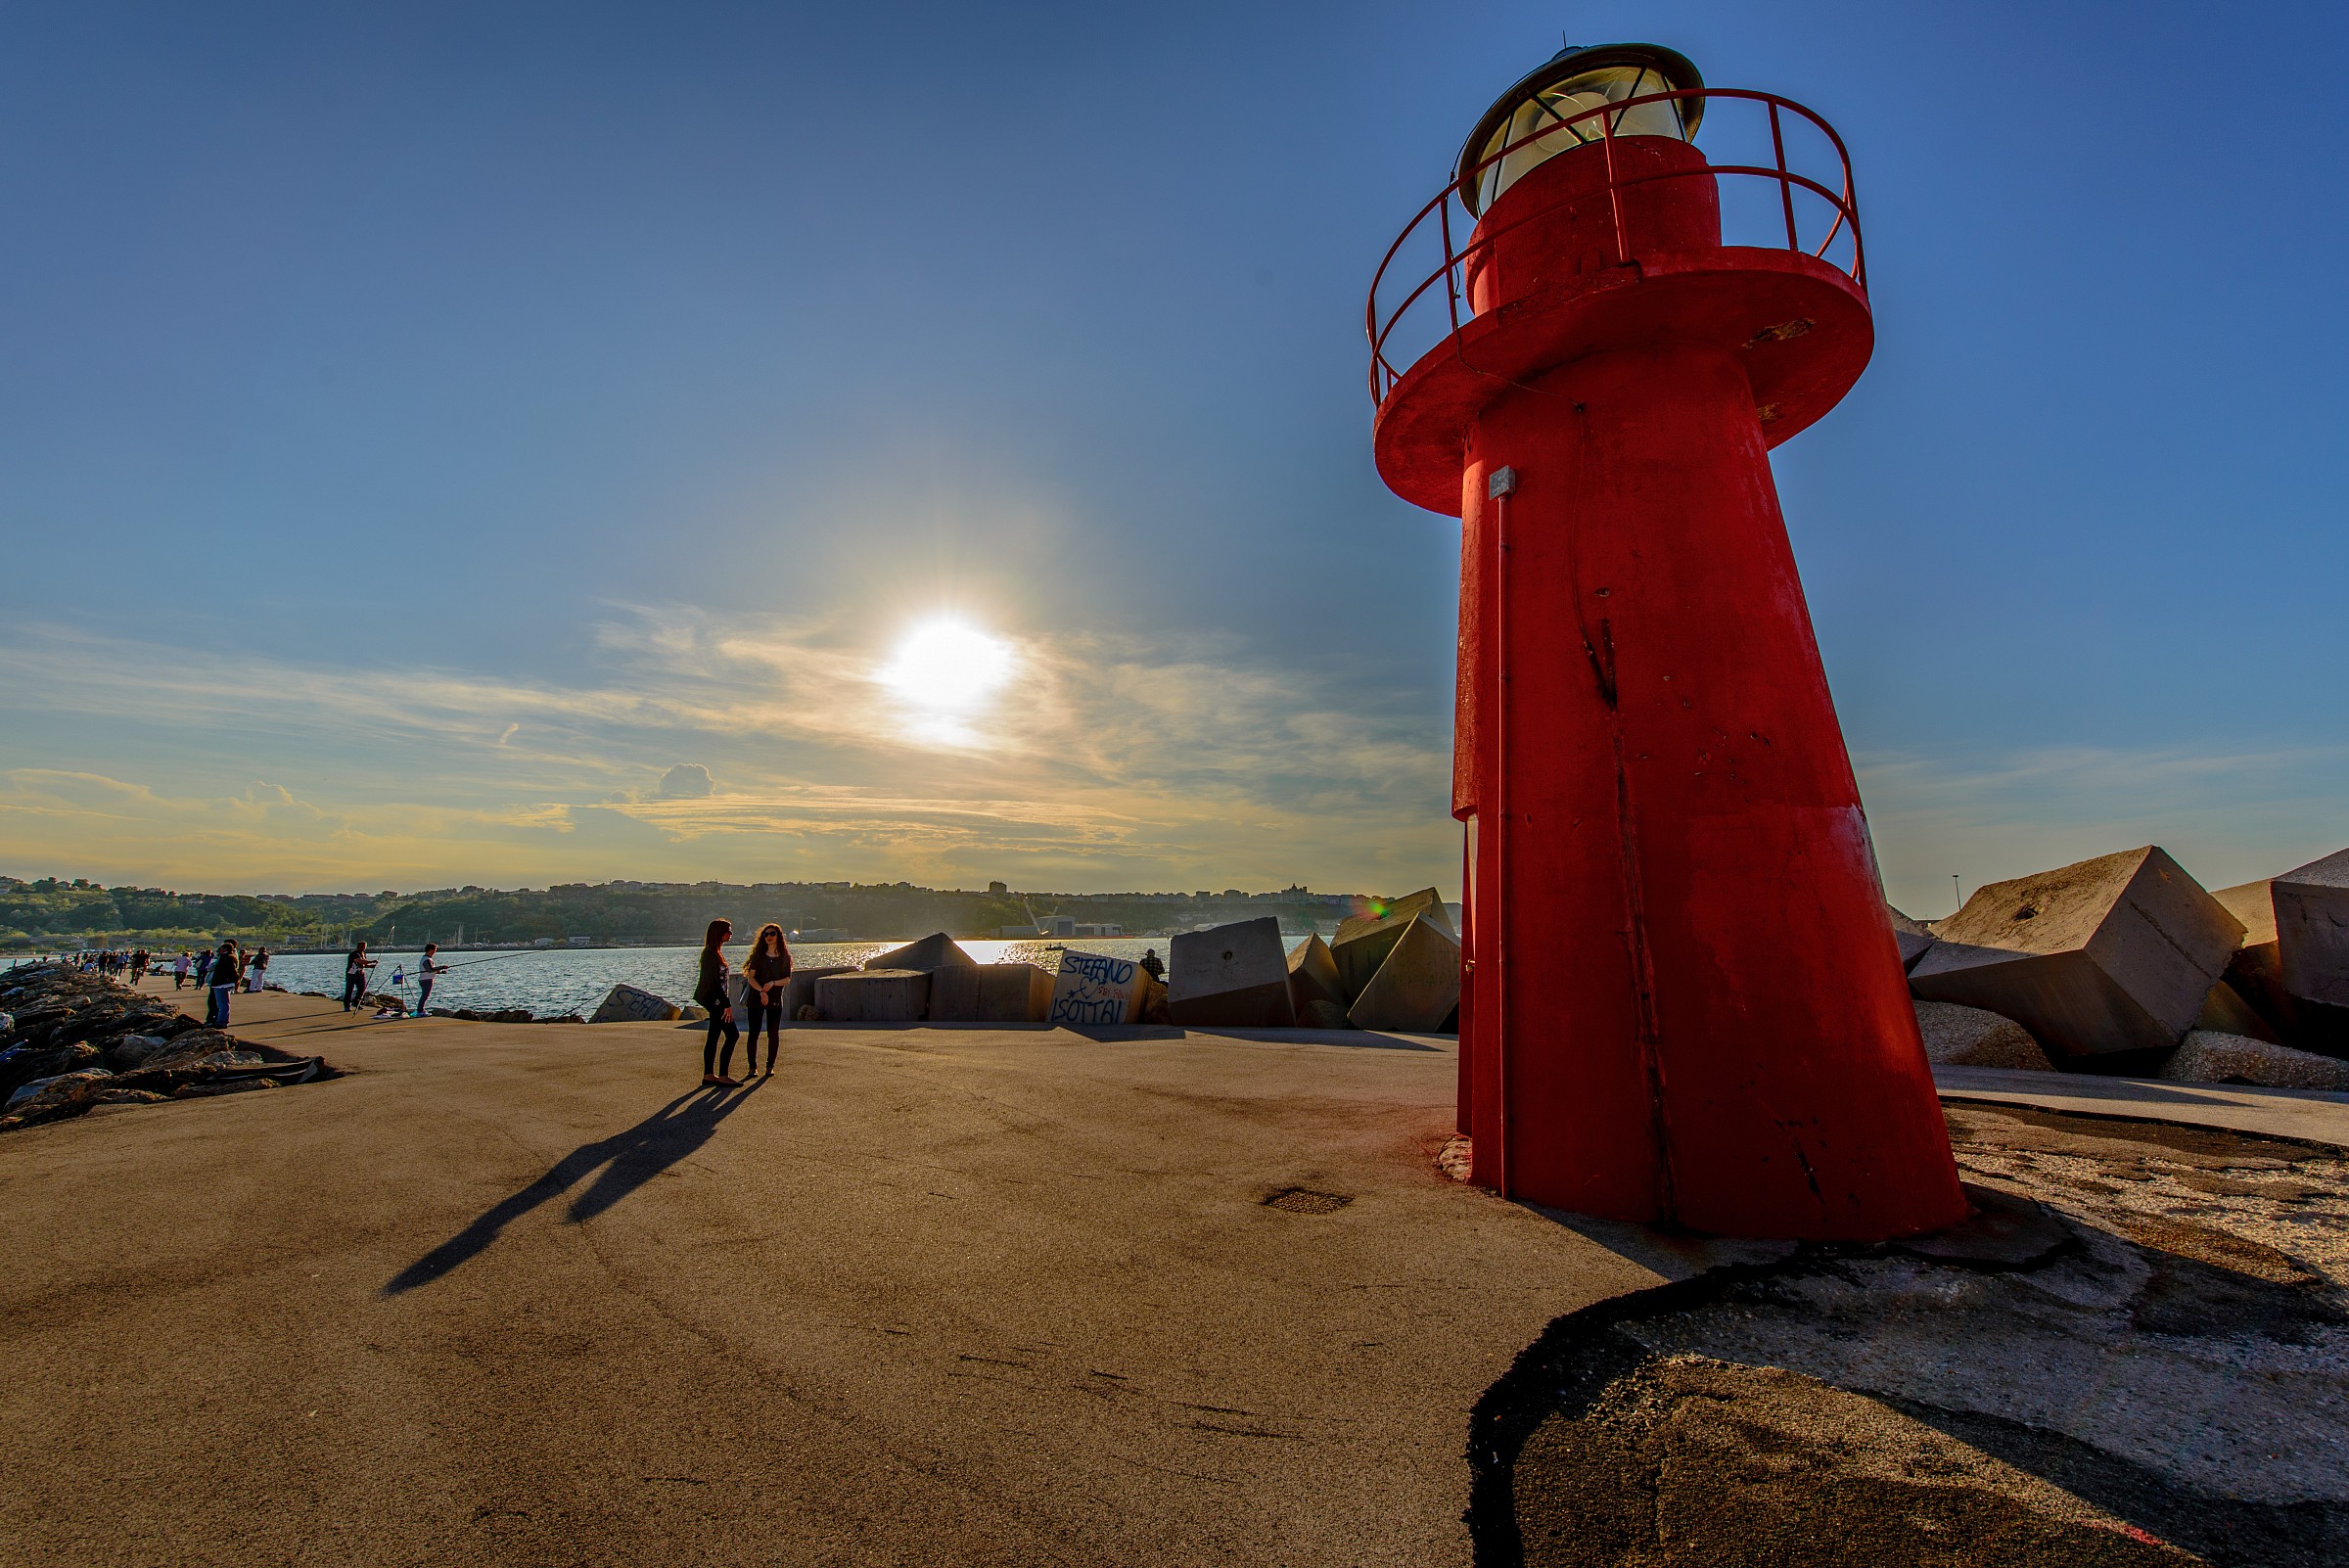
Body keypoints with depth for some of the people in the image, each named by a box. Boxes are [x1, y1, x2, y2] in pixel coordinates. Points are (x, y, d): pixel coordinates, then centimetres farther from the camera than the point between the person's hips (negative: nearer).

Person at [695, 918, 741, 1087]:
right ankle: (723, 1076, -5)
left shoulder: (713, 953, 15)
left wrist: (725, 1003, 22)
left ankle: (708, 1075, 16)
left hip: (714, 1001, 10)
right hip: (715, 999, -10)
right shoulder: (711, 954, -17)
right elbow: (714, 982, -22)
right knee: (733, 1035, -8)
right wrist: (727, 1005, -22)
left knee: (713, 1037, 12)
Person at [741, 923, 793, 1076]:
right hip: (756, 999, -1)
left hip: (775, 1000, 1)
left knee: (773, 1034, 1)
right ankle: (752, 1067, 7)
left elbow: (787, 979, 2)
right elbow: (751, 977, -4)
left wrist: (773, 983, -17)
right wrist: (761, 991, -19)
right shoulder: (758, 955, 3)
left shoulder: (784, 957, 5)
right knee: (754, 1033, -1)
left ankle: (770, 1066, 11)